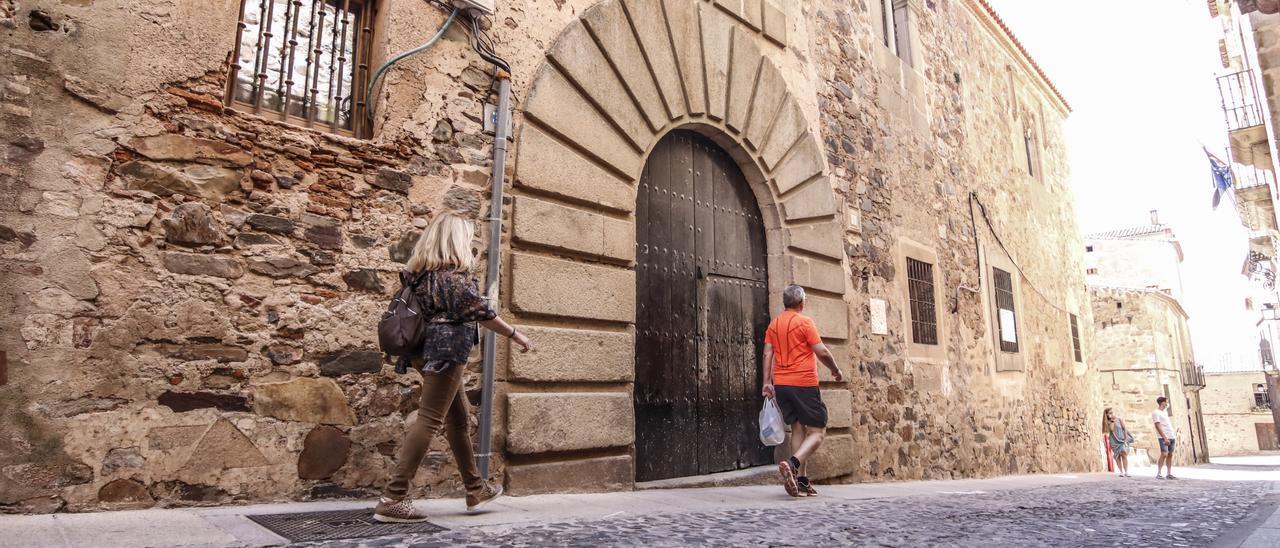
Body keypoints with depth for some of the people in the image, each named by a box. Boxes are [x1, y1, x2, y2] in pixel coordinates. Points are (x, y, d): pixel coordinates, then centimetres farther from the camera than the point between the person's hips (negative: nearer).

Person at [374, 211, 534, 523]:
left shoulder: (422, 273, 11)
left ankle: (476, 489, 28)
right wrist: (515, 335, -6)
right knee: (429, 421, -7)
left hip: (428, 352, 9)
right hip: (445, 354, -9)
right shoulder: (453, 275, -14)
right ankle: (392, 499, -5)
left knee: (459, 421, 16)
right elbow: (481, 313, -15)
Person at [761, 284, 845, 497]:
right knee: (818, 431, 1)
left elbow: (767, 354, 7)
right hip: (804, 384, -6)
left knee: (798, 429, 13)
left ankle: (802, 480, 8)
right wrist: (835, 370, 7)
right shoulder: (804, 322, -6)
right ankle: (792, 464, -22)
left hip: (781, 384, 6)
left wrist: (767, 382, 8)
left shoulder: (774, 324, 11)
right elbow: (822, 352, -9)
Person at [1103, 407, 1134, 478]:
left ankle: (1126, 472, -9)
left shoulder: (1120, 419, 3)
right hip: (1114, 441, 1)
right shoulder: (1108, 422, 4)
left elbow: (1125, 429, 2)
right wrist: (1112, 421, -11)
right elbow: (1111, 429, -11)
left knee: (1124, 454, -13)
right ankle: (1121, 472, 3)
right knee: (1117, 457, -1)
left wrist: (1126, 438, -6)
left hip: (1122, 439, -1)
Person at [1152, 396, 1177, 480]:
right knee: (1164, 454, -15)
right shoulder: (1156, 412, -7)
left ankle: (1169, 474, 9)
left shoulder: (1165, 412, 18)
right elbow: (1158, 426, -15)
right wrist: (1165, 438, -20)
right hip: (1164, 437, -8)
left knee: (1170, 455, 6)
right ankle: (1158, 474, -14)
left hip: (1171, 436, 8)